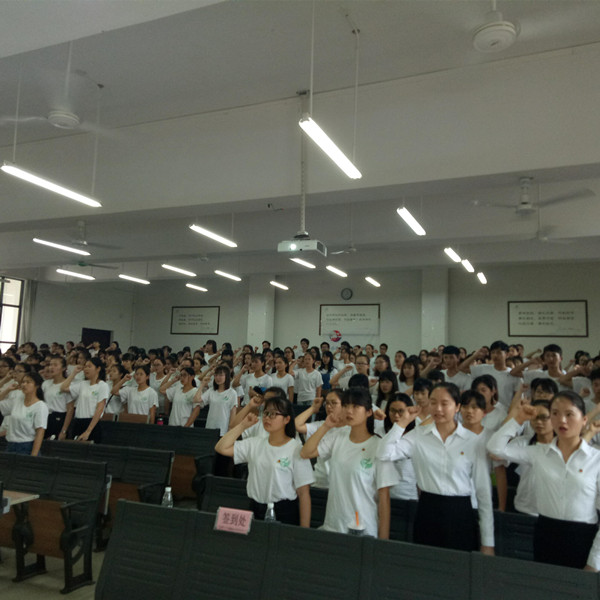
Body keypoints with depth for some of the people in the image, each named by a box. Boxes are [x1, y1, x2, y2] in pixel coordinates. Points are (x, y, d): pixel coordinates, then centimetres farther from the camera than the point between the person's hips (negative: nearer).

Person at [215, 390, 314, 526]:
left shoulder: (296, 449, -9)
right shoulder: (255, 444, 6)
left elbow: (303, 493, -10)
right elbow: (221, 448, 2)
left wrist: (304, 530, -13)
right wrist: (243, 425, 0)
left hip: (285, 514, -4)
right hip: (257, 510, 5)